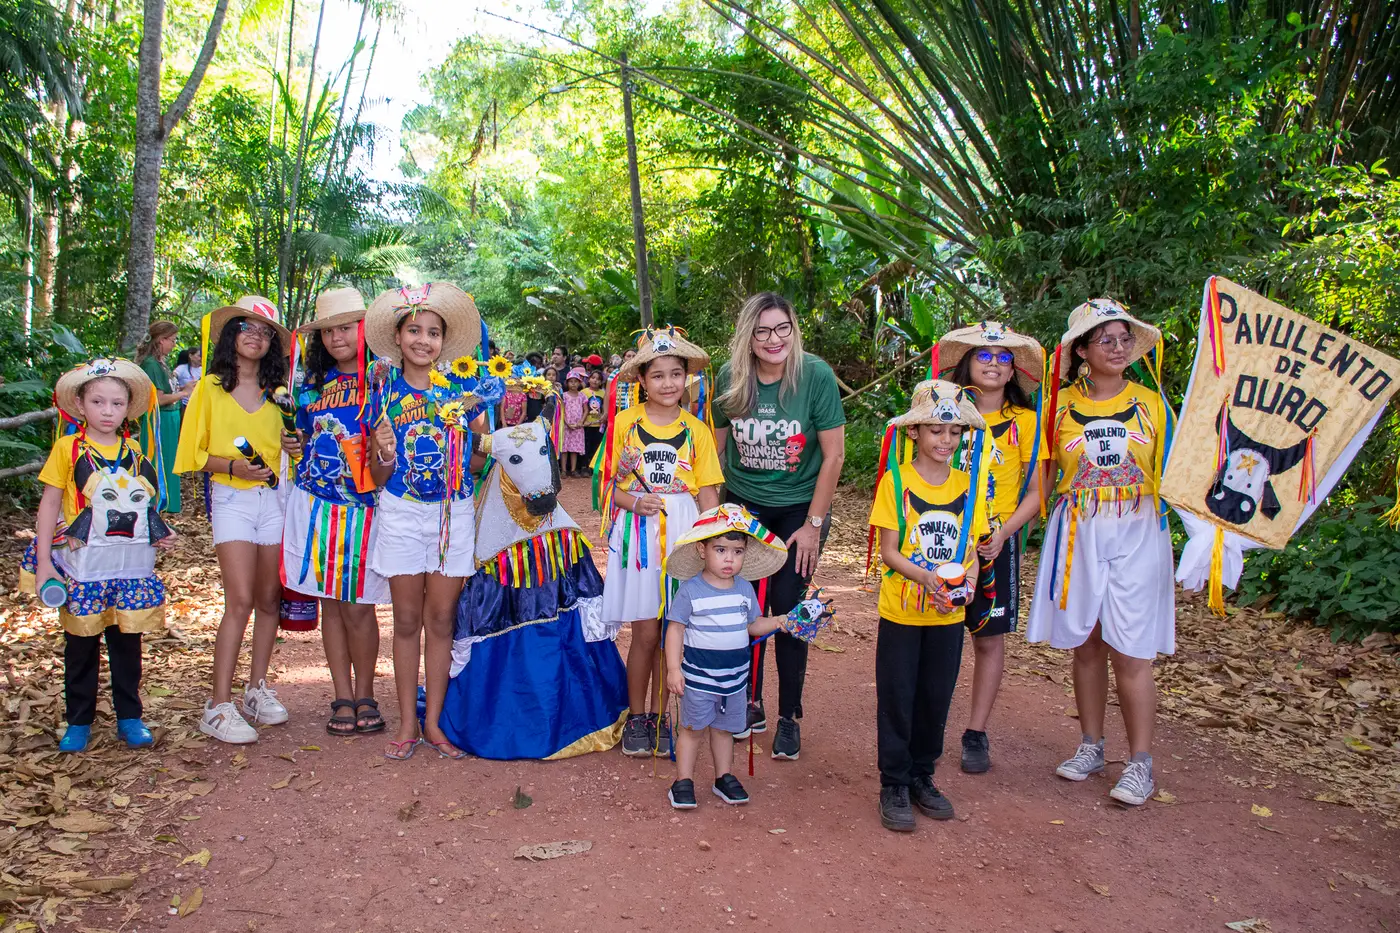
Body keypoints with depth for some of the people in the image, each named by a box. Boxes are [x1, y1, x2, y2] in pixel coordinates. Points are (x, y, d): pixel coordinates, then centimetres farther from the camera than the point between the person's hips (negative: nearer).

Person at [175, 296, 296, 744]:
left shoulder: (276, 392, 13)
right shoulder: (210, 387, 3)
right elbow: (195, 454, 0)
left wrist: (291, 447, 1)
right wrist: (232, 465, -16)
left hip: (275, 497, 4)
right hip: (231, 498, -4)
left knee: (269, 599, 7)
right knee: (241, 599, -13)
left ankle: (257, 688, 20)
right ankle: (219, 705, -6)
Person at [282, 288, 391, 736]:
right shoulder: (313, 384, 13)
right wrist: (295, 445, 6)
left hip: (362, 507, -4)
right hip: (315, 503, 4)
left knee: (358, 606, -1)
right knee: (330, 603, 8)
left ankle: (364, 695, 16)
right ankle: (343, 697, 18)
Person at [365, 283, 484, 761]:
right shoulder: (386, 394, 1)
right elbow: (377, 478, 4)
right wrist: (384, 455, -17)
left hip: (453, 513, 0)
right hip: (401, 513, 0)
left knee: (441, 620, 6)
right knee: (407, 621, 7)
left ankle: (434, 721, 18)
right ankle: (407, 724, 18)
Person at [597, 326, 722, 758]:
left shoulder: (696, 430, 6)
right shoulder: (625, 422, 2)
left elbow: (707, 493, 7)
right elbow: (608, 483, 4)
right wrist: (634, 502, -15)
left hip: (682, 533, 2)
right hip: (637, 532, -1)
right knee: (645, 631, -1)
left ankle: (659, 716, 22)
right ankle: (636, 717, 18)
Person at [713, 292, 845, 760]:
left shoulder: (816, 375, -17)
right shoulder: (729, 378, -9)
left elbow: (834, 455, -13)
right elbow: (718, 446, 4)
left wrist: (813, 525, -11)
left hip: (799, 509, -2)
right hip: (743, 505, 3)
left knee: (787, 608, -2)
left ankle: (789, 717, 14)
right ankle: (751, 703, 25)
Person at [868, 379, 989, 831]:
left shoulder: (969, 485, 3)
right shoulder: (896, 480, -8)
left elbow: (971, 549, 5)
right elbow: (889, 551, -9)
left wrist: (964, 580, -15)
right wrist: (925, 577, -24)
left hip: (948, 614, 4)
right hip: (901, 611, -3)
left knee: (936, 698, 13)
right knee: (897, 697, 4)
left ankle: (922, 776, 30)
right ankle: (894, 785, 17)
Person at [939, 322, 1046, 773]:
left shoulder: (1025, 421, 3)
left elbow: (1035, 492, 3)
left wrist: (1002, 532, -12)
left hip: (996, 541, 0)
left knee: (990, 637, 4)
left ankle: (976, 733, 16)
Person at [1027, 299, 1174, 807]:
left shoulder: (1151, 403, 5)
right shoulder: (1061, 406, 5)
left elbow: (1169, 472, 8)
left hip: (1136, 533, -1)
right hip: (1077, 534, 2)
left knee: (1129, 651, -4)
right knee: (1085, 645, 9)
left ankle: (1140, 762, 8)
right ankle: (1091, 746, 25)